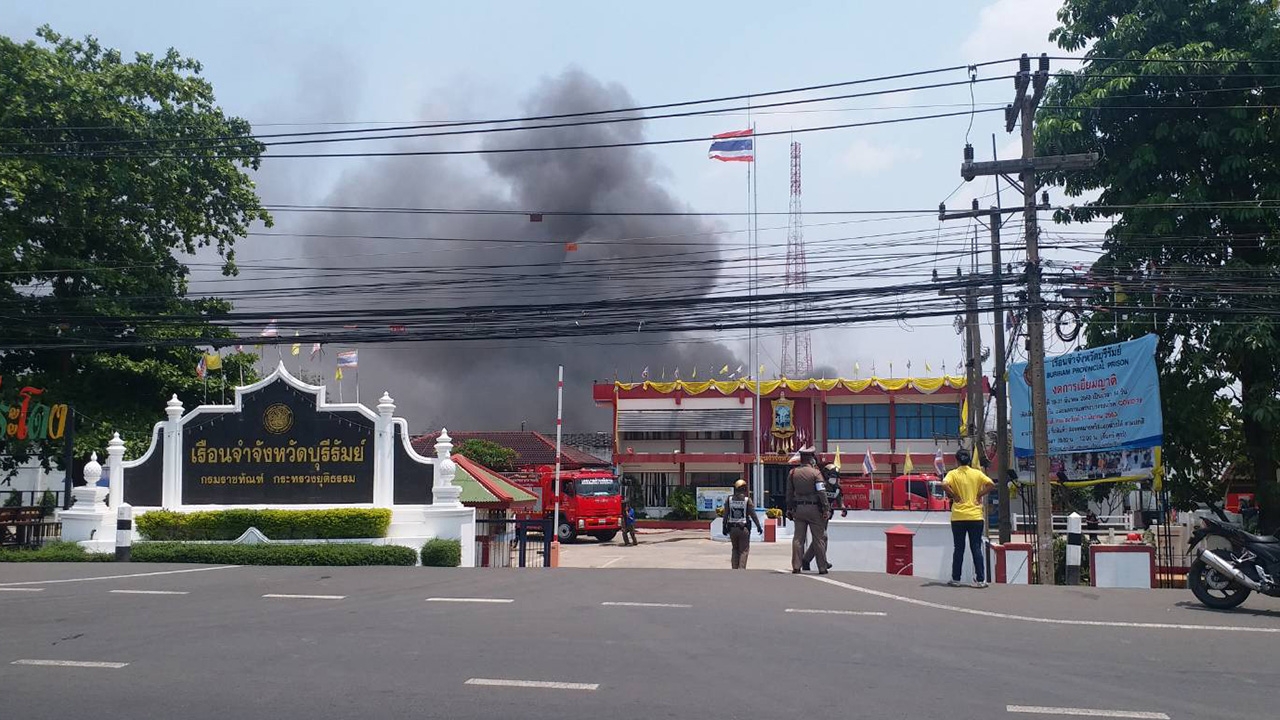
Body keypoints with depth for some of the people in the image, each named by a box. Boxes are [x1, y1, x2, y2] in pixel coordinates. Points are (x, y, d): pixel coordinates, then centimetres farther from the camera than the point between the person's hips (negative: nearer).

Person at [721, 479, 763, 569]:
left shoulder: (729, 499, 0)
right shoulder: (747, 500, -8)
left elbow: (725, 515, 1)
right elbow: (753, 515, -5)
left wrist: (724, 527, 8)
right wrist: (759, 527, 4)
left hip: (732, 528, 3)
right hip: (744, 528, -3)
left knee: (735, 549, 17)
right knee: (743, 550, 5)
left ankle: (734, 569, 14)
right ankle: (741, 569, -4)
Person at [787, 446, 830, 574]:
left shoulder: (792, 473, 6)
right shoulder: (815, 473, -7)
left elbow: (789, 493, 10)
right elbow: (822, 492, -12)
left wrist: (789, 509, 17)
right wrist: (826, 509, -8)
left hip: (798, 509, 3)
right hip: (813, 508, -3)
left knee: (798, 538, 5)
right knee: (818, 538, 3)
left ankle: (796, 566, 2)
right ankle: (822, 567, 6)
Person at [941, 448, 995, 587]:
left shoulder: (953, 474, -1)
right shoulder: (977, 473, 4)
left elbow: (944, 485, -20)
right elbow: (991, 484, -8)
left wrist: (954, 496, -6)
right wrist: (979, 495, 1)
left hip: (958, 517, -1)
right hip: (975, 517, 1)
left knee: (958, 549, 7)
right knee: (976, 548, 3)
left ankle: (955, 579, 10)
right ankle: (980, 580, 0)